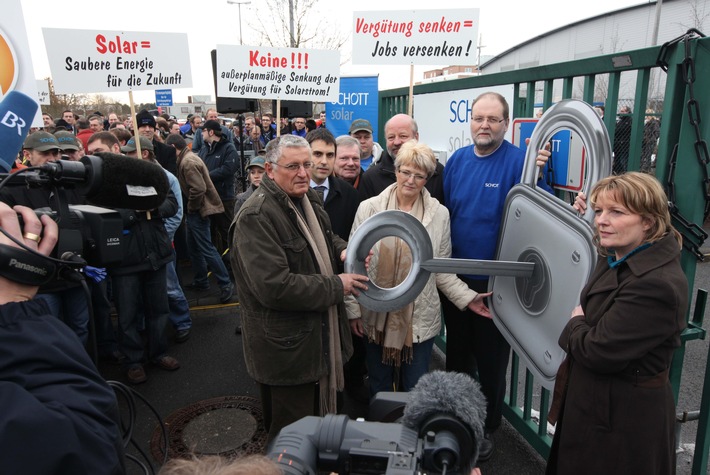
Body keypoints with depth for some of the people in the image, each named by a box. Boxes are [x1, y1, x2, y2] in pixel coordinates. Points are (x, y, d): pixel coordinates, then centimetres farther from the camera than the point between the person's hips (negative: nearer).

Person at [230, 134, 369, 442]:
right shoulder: (257, 217, -22)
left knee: (320, 415, 27)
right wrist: (336, 286, -21)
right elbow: (274, 286, -30)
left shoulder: (308, 199, 7)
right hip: (287, 346, -9)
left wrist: (343, 250, 1)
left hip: (319, 334, 9)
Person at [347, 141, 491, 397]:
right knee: (379, 389, 16)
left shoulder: (439, 214, 0)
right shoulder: (369, 208, -3)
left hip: (420, 320, 0)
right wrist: (353, 309, -3)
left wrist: (467, 297, -9)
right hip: (376, 317, 0)